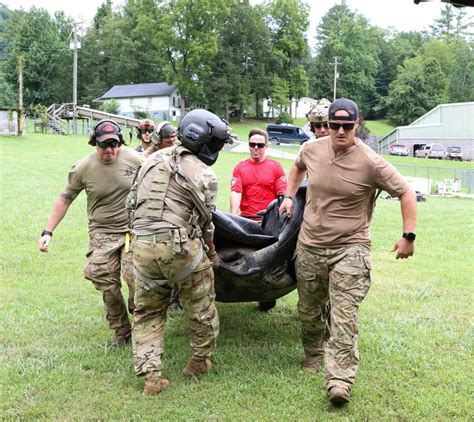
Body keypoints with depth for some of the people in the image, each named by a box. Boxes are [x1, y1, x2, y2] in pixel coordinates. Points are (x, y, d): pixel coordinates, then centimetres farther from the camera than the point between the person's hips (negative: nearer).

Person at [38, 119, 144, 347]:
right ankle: (122, 331, 14)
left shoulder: (133, 158, -5)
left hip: (133, 229, -1)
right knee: (107, 285, -4)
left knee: (135, 278, -15)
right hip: (102, 232, 1)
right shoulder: (83, 167, -6)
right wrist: (48, 232, -1)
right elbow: (65, 198, 2)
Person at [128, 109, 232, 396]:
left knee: (147, 311, 15)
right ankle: (200, 361, 29)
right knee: (201, 306, 16)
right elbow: (205, 223, 3)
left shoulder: (154, 159, 12)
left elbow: (132, 203, 15)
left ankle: (151, 375, 10)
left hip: (142, 246, 5)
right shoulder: (204, 176, -4)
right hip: (180, 246, -5)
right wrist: (212, 253, 20)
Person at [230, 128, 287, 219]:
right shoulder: (239, 168, 11)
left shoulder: (276, 167, 8)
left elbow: (282, 194, 2)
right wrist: (233, 216, -13)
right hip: (246, 218, 1)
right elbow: (236, 192, 1)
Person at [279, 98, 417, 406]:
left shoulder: (370, 163, -16)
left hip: (349, 249, -5)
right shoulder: (312, 150, -1)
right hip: (309, 246, 5)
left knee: (344, 316, -11)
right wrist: (289, 196, 17)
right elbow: (298, 166, 25)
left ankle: (340, 380, -10)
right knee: (309, 311, 17)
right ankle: (313, 356, 40)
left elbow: (406, 193, -8)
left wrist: (408, 236, -10)